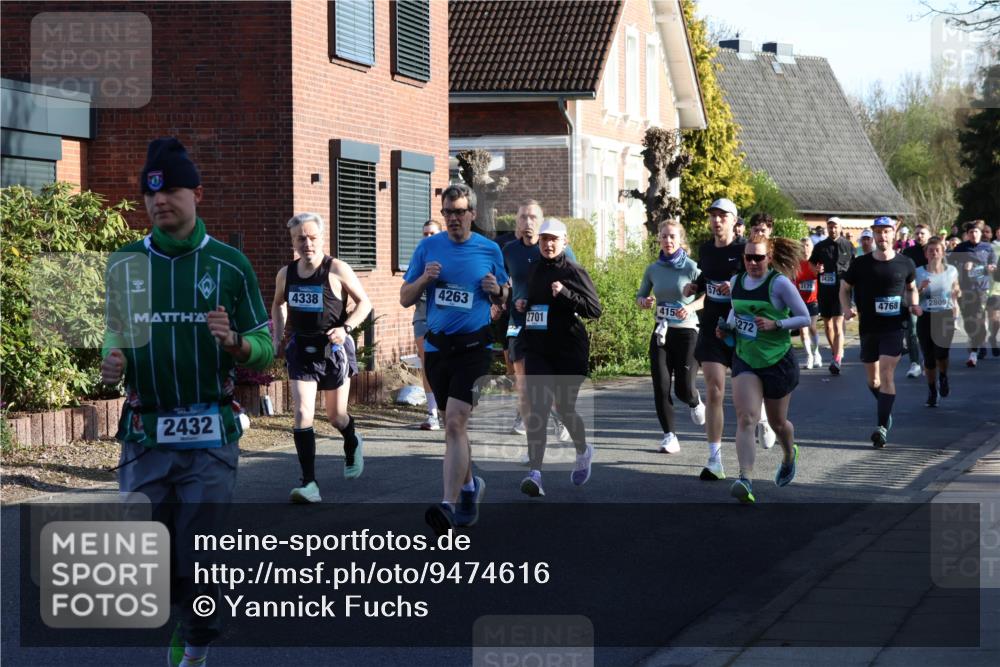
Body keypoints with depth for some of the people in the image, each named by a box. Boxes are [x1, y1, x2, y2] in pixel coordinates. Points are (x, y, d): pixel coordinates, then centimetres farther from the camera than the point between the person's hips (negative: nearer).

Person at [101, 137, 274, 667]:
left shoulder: (229, 265, 2)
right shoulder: (124, 264, 8)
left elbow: (264, 351, 4)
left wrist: (233, 342, -18)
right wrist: (111, 358, -3)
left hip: (210, 436, -2)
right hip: (144, 435, 2)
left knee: (199, 553, -2)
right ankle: (178, 619, 32)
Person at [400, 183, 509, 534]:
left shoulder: (490, 250, 3)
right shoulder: (427, 247, 6)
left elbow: (505, 295, 16)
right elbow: (404, 299, 9)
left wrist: (496, 290, -7)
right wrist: (424, 279, -11)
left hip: (473, 348, -3)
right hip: (436, 347, 4)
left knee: (455, 424, -17)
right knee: (453, 426, 15)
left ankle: (449, 505, -23)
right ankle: (470, 486, 37)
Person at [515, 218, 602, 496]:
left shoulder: (574, 272, -5)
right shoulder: (535, 270, 13)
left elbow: (595, 309, -11)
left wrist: (565, 293, -22)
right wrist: (521, 304, 9)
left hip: (569, 350, -4)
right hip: (537, 350, 4)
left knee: (564, 407, 7)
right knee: (537, 408, -11)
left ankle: (583, 452, 39)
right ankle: (535, 473, -18)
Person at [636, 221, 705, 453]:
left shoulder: (691, 268, -8)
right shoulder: (653, 269, 4)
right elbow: (640, 296, 14)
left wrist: (691, 307, -21)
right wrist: (644, 301, -9)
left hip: (687, 331, -3)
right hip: (661, 332, 4)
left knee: (683, 388, -3)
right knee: (661, 386, -4)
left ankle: (695, 402, 33)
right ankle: (669, 434, 5)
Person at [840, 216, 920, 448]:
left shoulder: (905, 264, 0)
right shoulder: (861, 264, -1)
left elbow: (911, 287, 17)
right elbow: (845, 288, 10)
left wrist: (914, 305, -2)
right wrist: (847, 308, -9)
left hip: (894, 327, -2)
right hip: (868, 327, 2)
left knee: (886, 374, -16)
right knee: (872, 380, 13)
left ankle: (883, 427, -17)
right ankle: (886, 411, 40)